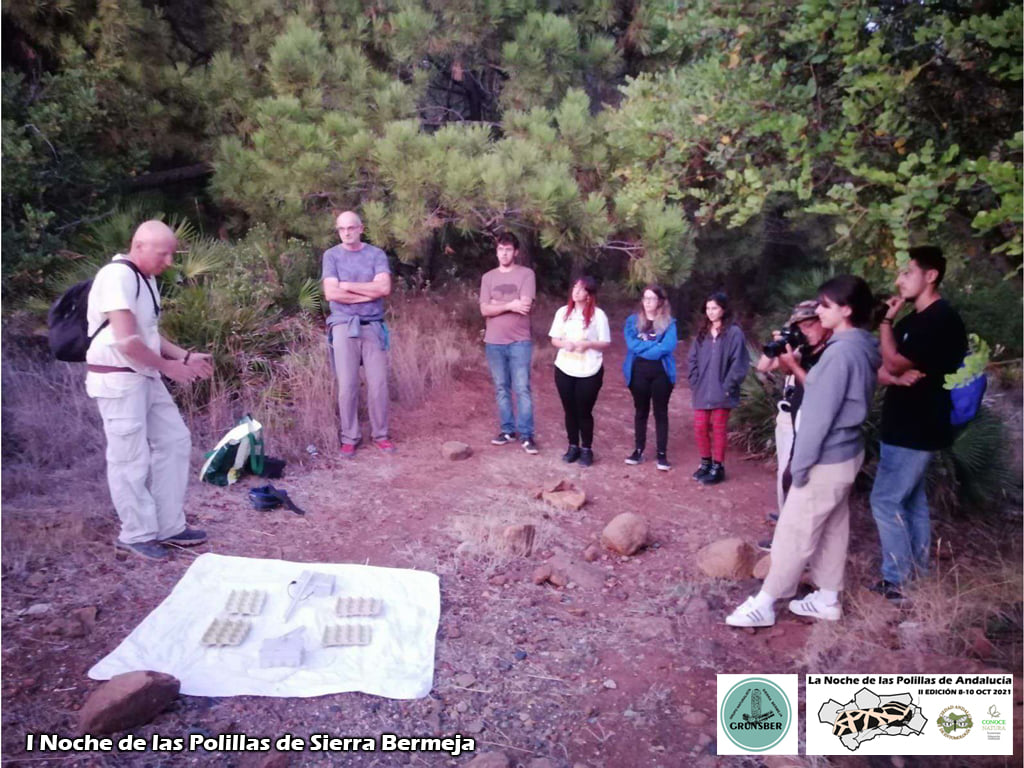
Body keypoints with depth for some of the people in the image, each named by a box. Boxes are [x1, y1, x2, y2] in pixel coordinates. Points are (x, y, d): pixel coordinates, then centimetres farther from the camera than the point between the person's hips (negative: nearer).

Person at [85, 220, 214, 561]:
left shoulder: (146, 279, 13)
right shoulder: (117, 277, -18)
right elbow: (127, 341, -24)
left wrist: (185, 357, 6)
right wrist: (170, 367, -13)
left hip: (145, 377, 10)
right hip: (118, 379, -10)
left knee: (174, 441, 12)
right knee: (131, 460, -1)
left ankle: (169, 527, 22)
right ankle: (136, 535, 15)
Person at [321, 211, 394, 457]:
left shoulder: (376, 254, 5)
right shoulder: (331, 255, 3)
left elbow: (384, 288, -9)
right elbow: (331, 293, -9)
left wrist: (348, 285, -8)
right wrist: (368, 292, -7)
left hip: (373, 327, 1)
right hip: (344, 326, -1)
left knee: (378, 384, 2)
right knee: (347, 385, 0)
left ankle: (380, 435, 14)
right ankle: (349, 437, 11)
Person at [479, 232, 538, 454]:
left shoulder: (526, 274, -1)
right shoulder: (488, 277, 10)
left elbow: (525, 305, -13)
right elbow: (484, 310, -1)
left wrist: (496, 304, -5)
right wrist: (510, 305, -14)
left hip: (519, 342, -4)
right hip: (494, 342, 4)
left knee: (522, 388, -5)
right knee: (501, 389, 9)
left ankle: (526, 435, 0)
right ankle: (507, 430, 18)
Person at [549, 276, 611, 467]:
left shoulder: (598, 314, -6)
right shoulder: (563, 312, 4)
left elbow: (606, 343, -5)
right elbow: (554, 339, 8)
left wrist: (587, 344, -21)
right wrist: (564, 344, -13)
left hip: (589, 372, -3)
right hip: (564, 370, 3)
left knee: (584, 411, 5)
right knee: (570, 410, 12)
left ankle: (587, 449, 20)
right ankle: (573, 446, 27)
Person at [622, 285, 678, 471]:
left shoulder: (669, 323, 0)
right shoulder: (633, 321, 5)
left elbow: (668, 347, -15)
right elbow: (631, 344, -10)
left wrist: (642, 347, -12)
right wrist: (654, 345, -13)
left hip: (662, 372, -2)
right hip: (638, 372, 2)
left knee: (661, 412, 4)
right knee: (640, 411, 12)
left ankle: (662, 454, 10)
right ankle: (639, 449, 23)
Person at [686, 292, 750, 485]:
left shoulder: (734, 333, -9)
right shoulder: (703, 332, 10)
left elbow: (739, 363, -11)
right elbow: (693, 359, 12)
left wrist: (728, 386, -13)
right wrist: (694, 383, 2)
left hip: (721, 392, -5)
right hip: (702, 391, 5)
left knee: (718, 429, 4)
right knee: (700, 427, 8)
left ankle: (718, 467, 17)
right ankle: (706, 463, 26)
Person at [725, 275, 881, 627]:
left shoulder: (841, 352, -24)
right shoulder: (863, 348, 6)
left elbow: (820, 415, -23)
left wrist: (801, 463, -17)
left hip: (827, 460, -10)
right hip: (845, 454, 10)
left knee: (793, 533, 1)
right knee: (832, 529, 18)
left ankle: (764, 604, 13)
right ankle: (828, 599, 32)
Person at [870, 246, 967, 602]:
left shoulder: (942, 319, -16)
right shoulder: (911, 321, 14)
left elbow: (894, 362, -20)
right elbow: (881, 371, 10)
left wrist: (886, 321, -8)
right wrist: (896, 379, -12)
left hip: (916, 429, -10)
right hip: (904, 426, 10)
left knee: (886, 501, -7)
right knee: (911, 500, 14)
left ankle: (898, 581, 3)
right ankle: (917, 576, 23)